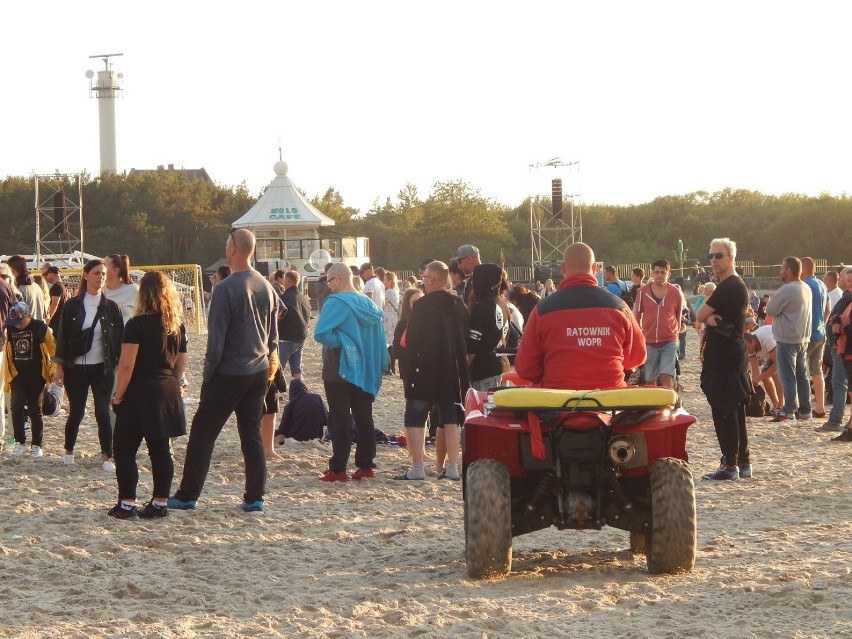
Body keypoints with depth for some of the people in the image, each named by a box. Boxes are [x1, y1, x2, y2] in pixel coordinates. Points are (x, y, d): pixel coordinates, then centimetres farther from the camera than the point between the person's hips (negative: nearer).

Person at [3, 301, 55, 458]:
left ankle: (36, 445, 12)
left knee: (35, 410, 2)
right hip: (17, 375, 3)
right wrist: (7, 377, 9)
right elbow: (7, 353, 9)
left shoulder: (40, 328, -10)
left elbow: (54, 349, -3)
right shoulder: (10, 329, 1)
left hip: (36, 376, -3)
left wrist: (54, 370, -5)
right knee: (17, 407, -7)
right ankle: (20, 442, 6)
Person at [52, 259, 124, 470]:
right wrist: (59, 366, -3)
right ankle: (68, 451, 28)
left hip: (103, 368, 0)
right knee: (76, 412, 7)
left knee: (103, 413, -6)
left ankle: (106, 457, 1)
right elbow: (63, 335, 1)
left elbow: (119, 338, 3)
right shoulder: (72, 305, -1)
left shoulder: (111, 307, 2)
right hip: (76, 367, 0)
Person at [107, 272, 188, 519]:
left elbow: (126, 365, -17)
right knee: (160, 450, 10)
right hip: (168, 394, 6)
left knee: (124, 450, 2)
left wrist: (118, 396, -9)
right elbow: (181, 363, 12)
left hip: (140, 394, -6)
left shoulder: (137, 324, -13)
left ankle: (127, 504, -2)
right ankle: (160, 502, 11)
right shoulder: (177, 326, 6)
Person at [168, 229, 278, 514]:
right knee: (252, 435, 9)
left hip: (228, 374, -6)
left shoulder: (226, 288, -15)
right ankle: (254, 499, 6)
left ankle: (187, 496, 5)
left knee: (202, 433, 2)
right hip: (259, 373, 6)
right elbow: (273, 334, 14)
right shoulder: (267, 287, 6)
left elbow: (216, 337, -14)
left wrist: (208, 373, -6)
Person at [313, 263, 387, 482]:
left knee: (339, 421, -3)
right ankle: (365, 466, 13)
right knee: (364, 419, 11)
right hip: (365, 372, 6)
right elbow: (380, 340, 9)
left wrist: (339, 344, -11)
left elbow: (320, 333, -26)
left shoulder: (336, 303, -14)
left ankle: (338, 469, -2)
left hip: (339, 371, -6)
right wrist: (381, 367, 12)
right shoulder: (369, 304, 7)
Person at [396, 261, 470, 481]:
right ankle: (452, 467, 9)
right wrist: (463, 375, 16)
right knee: (450, 419, 12)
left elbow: (411, 341, -13)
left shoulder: (422, 306, -13)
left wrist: (410, 371, -7)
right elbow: (466, 341, 11)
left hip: (425, 372, -6)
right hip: (452, 373, 6)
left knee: (415, 420, 0)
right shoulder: (458, 305, 6)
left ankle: (417, 467, -7)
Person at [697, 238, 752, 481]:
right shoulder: (735, 285, 18)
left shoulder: (728, 287, -16)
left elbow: (701, 315, -14)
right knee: (734, 412, 14)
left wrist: (708, 315, 6)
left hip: (725, 358, -11)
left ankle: (730, 465, -8)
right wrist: (711, 317, -6)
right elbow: (705, 317, 15)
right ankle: (743, 462, 19)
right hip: (730, 357, 11)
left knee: (724, 411, -9)